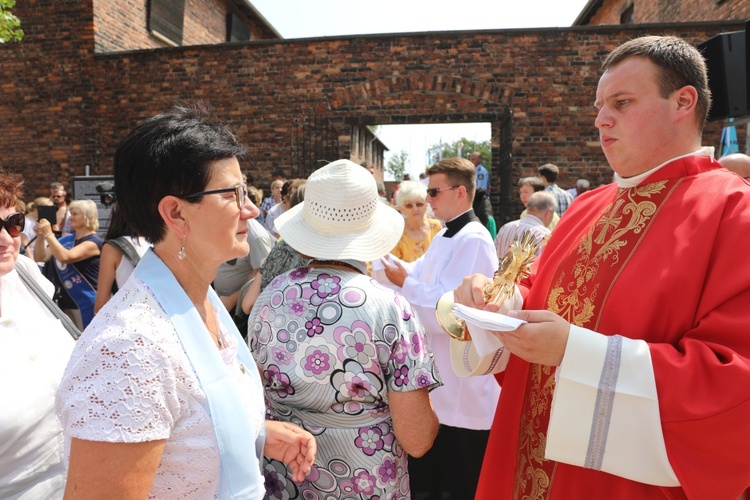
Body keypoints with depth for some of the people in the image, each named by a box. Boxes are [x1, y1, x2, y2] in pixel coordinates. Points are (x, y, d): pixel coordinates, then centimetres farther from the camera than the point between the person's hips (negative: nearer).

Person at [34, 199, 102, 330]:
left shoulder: (94, 241, -13)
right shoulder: (66, 239, 11)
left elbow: (65, 257, -25)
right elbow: (40, 258, 9)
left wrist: (48, 234, -20)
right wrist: (40, 236, -6)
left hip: (86, 304, -8)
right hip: (65, 303, 8)